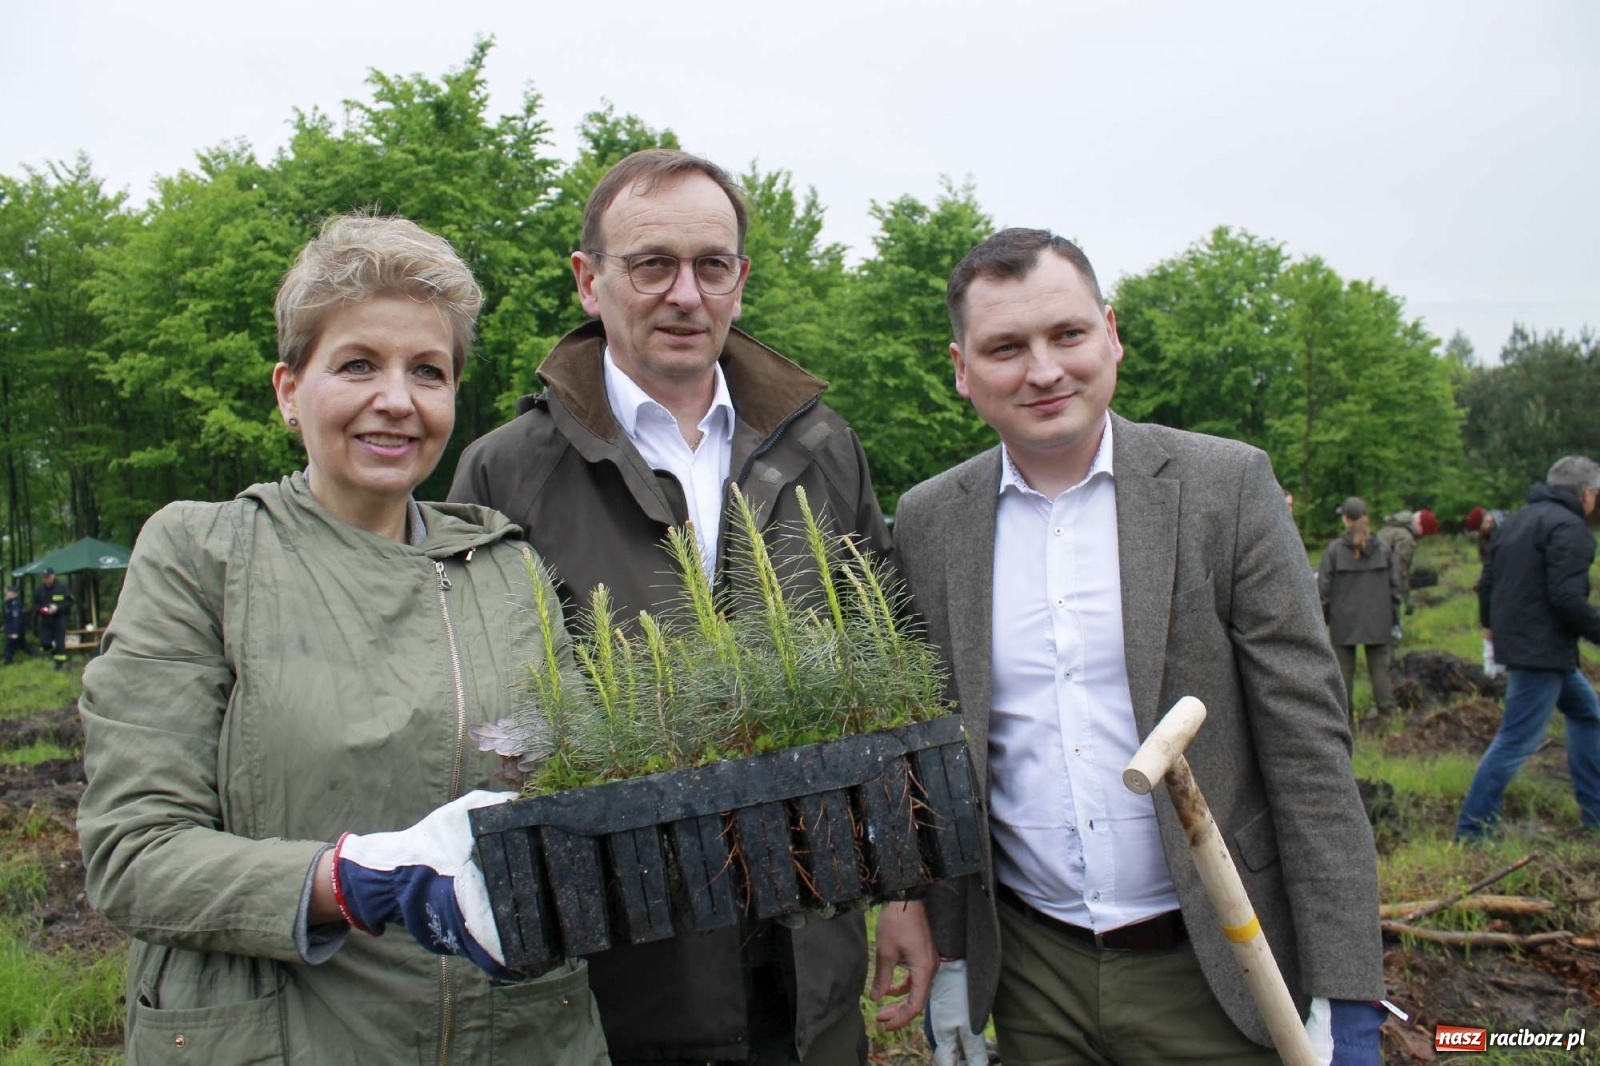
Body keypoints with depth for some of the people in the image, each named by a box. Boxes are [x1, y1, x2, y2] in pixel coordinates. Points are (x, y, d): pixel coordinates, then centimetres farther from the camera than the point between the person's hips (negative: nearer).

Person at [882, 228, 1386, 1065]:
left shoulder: (1226, 486, -7)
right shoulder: (927, 522, 0)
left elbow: (1307, 739, -8)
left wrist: (1345, 995, -11)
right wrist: (947, 960, 5)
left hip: (1214, 969, -2)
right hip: (1033, 974, 2)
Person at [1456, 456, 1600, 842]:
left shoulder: (1518, 521, 15)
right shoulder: (1569, 527, -14)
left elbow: (1487, 582, 20)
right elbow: (1567, 597, -23)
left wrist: (1490, 623, 35)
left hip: (1516, 638, 10)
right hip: (1543, 648, -10)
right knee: (1517, 740, -7)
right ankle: (1472, 830, -4)